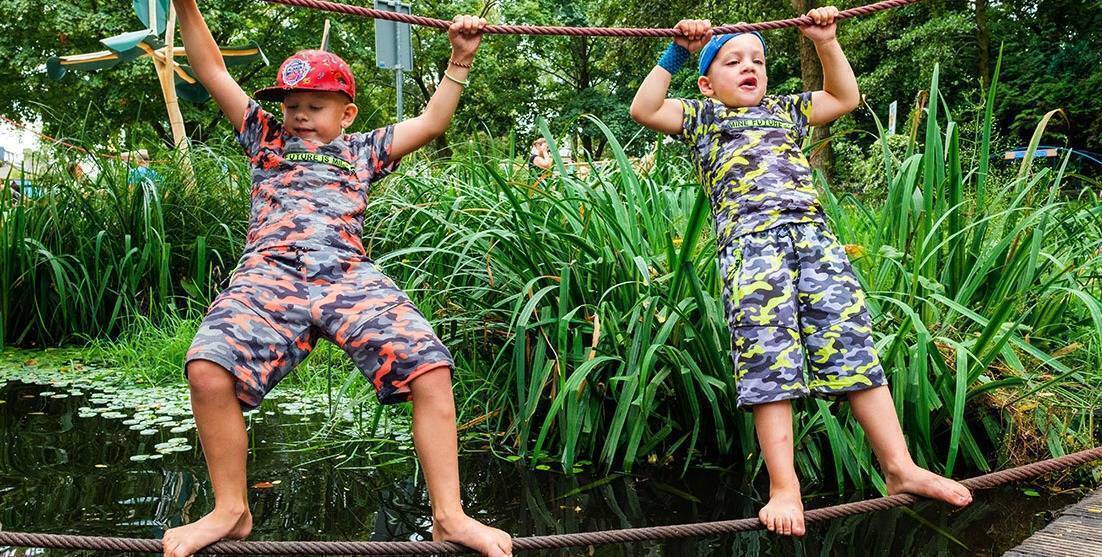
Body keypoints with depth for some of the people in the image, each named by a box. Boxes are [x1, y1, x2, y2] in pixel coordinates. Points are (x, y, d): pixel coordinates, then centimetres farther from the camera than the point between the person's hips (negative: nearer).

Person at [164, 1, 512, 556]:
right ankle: (230, 510, -8)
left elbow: (431, 122, 29)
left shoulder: (361, 151, 29)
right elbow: (212, 72, 26)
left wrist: (459, 60, 24)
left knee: (431, 370, -22)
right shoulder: (266, 139, 28)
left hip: (350, 276, 1)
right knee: (208, 370, -28)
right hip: (270, 272, 0)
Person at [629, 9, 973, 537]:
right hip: (749, 244, -4)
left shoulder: (786, 110, 32)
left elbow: (845, 97, 37)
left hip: (813, 236, 4)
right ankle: (783, 487, -10)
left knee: (852, 346, -4)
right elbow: (644, 109, 6)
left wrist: (826, 42, 27)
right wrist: (676, 53, 1)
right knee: (769, 362, -12)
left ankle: (901, 467, -2)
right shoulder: (701, 116, 20)